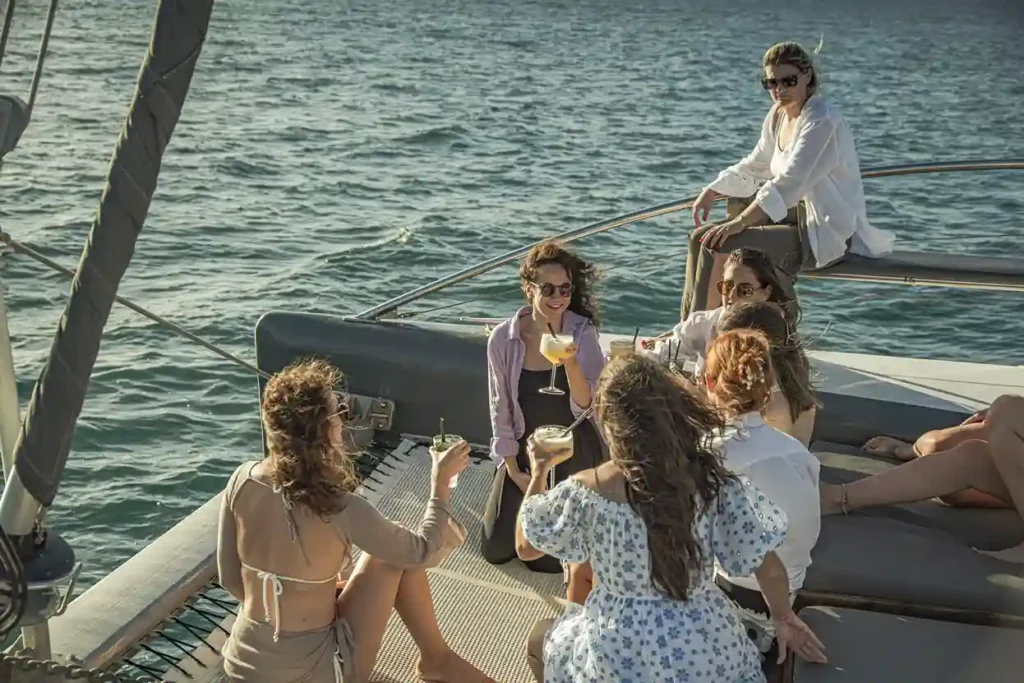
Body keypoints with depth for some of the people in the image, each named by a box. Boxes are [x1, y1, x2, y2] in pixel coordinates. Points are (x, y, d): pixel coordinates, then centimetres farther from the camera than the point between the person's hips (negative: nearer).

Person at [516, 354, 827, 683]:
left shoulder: (586, 490, -17)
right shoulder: (713, 478, -12)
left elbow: (525, 546, 0)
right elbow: (769, 567, -6)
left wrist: (539, 470, 13)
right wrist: (783, 617, 14)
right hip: (712, 655, 3)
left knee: (539, 639, 30)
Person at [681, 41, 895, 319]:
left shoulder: (823, 121, -18)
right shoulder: (778, 115, 9)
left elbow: (789, 183, -29)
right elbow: (754, 167, 24)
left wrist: (739, 222, -35)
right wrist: (711, 192, 12)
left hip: (828, 233, -10)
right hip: (799, 217, 10)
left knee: (719, 243, -23)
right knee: (699, 237, 4)